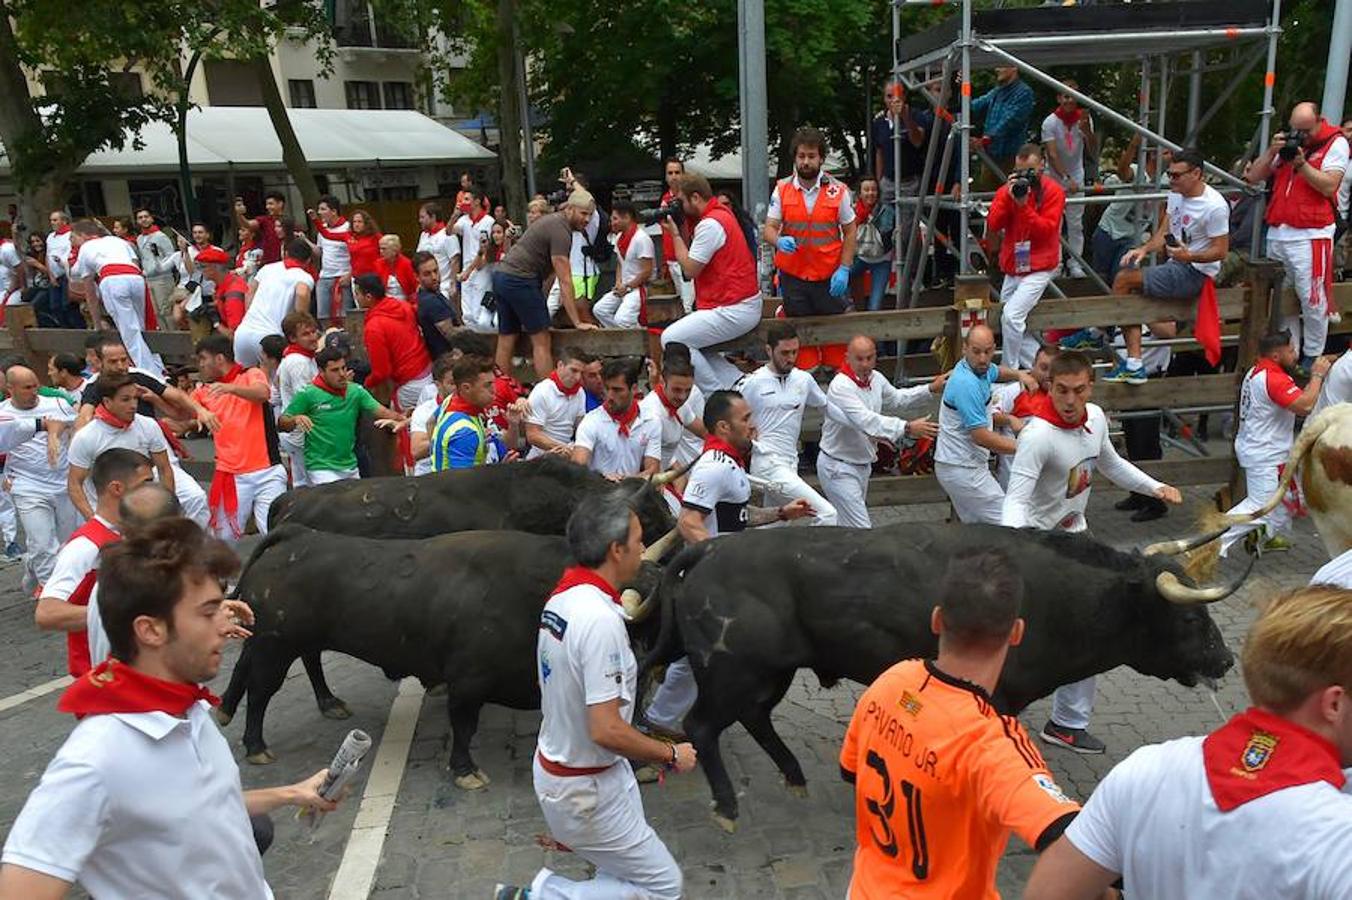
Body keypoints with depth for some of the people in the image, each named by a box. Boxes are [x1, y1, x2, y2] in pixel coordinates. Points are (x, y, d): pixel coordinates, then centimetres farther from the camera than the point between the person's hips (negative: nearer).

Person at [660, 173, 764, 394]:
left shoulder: (710, 224, -18)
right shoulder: (720, 212, 14)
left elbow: (690, 269, -14)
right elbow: (695, 255, 15)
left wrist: (674, 232, -5)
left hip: (734, 311, -11)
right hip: (742, 303, 11)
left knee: (672, 339, -13)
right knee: (690, 340, 14)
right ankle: (738, 383, 7)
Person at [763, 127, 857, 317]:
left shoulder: (838, 191, -2)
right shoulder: (781, 190, 0)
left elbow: (849, 232, 2)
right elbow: (768, 229, -1)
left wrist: (844, 269, -7)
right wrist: (779, 241, -24)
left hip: (829, 278, -1)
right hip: (792, 276, 1)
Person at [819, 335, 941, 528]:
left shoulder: (876, 378, 3)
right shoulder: (841, 386, -24)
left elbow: (896, 398, 23)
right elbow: (866, 420, -35)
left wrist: (931, 389, 15)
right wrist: (907, 428, -42)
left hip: (862, 465, 9)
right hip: (838, 468, -9)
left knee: (845, 524, 21)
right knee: (861, 531, -12)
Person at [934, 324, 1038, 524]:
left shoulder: (980, 369, 5)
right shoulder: (966, 383, -25)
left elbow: (996, 372, 32)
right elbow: (981, 437, -26)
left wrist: (1020, 374, 10)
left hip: (964, 464, 10)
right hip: (962, 469, -10)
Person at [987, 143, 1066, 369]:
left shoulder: (1053, 191, -6)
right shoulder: (1006, 189, 5)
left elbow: (1047, 230, -15)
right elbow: (993, 226, -6)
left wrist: (1024, 204, -22)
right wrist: (1008, 198, -17)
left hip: (1039, 268, -6)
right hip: (1012, 268, 6)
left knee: (1012, 316, -21)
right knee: (1010, 321, 11)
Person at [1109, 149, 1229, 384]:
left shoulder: (1215, 206, -18)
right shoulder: (1176, 195, 6)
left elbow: (1221, 250, -15)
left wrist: (1189, 256, -31)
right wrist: (1144, 249, -10)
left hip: (1195, 273, -9)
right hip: (1175, 266, 9)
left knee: (1124, 279, -18)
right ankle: (1134, 366, -1)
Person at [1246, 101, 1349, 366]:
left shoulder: (1335, 143, -1)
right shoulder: (1286, 141, 15)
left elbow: (1329, 187, -11)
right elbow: (1254, 177, 10)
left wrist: (1301, 163, -17)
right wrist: (1272, 151, -4)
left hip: (1311, 235, -6)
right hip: (1278, 232, 6)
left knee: (1312, 300, -5)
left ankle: (1313, 356, 7)